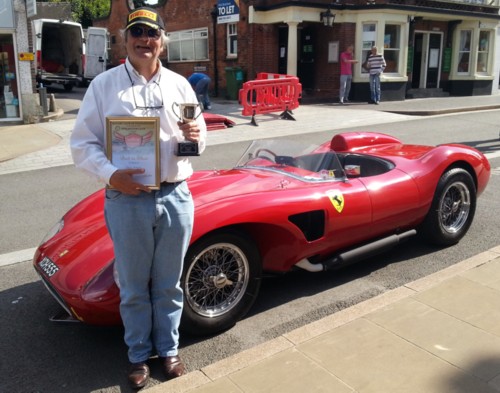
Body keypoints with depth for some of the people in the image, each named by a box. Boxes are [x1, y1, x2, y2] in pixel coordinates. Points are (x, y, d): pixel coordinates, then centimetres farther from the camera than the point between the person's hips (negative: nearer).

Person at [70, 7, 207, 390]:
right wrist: (111, 174, -20)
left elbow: (200, 137, 13)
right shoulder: (104, 84, -1)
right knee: (134, 287, 11)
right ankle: (139, 355, 31)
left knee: (169, 284, 15)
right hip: (127, 201, -2)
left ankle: (169, 350, 34)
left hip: (176, 197, 2)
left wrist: (196, 136, -11)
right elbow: (82, 143, -3)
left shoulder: (179, 84, 7)